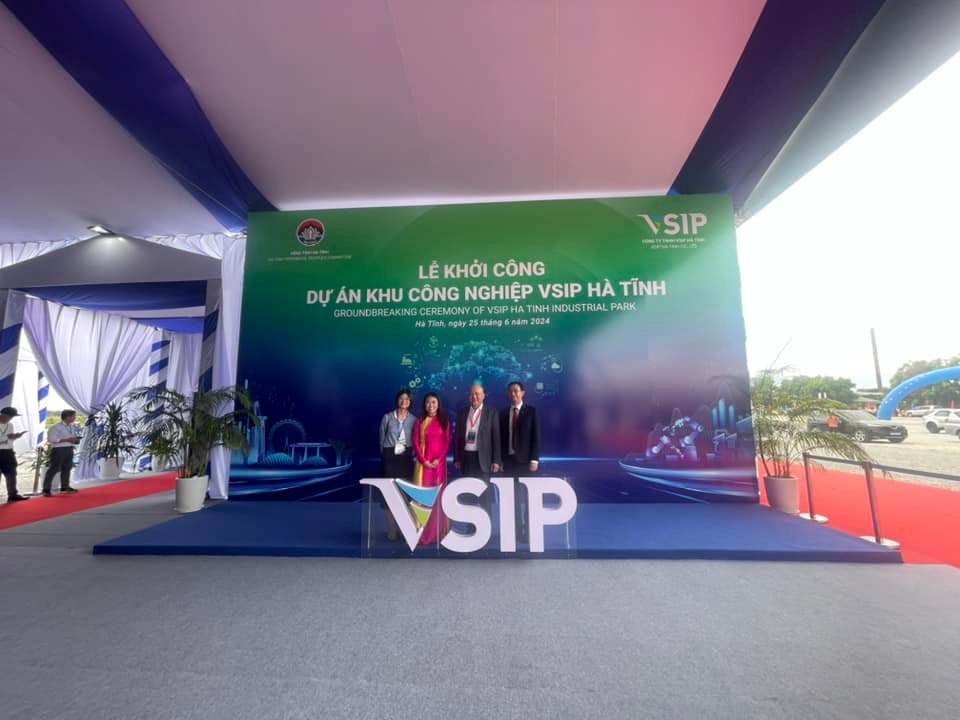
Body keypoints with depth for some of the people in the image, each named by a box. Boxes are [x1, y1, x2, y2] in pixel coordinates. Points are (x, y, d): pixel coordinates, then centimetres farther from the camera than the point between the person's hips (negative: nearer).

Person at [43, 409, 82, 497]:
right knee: (54, 469, -4)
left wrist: (75, 440, 2)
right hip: (59, 450, -8)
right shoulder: (56, 427, -13)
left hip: (69, 449, 8)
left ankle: (65, 486, 26)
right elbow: (51, 439, -17)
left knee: (67, 468, 15)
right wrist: (66, 440, -20)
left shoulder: (72, 427, 11)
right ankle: (46, 489, 3)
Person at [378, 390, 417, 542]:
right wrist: (385, 455, 8)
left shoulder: (414, 419, 2)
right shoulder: (387, 417, -1)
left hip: (406, 459, 1)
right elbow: (382, 438, 7)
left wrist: (411, 455, 1)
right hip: (390, 458, -1)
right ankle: (392, 531, 10)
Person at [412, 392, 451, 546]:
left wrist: (438, 460, -12)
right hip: (423, 462, 0)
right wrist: (424, 461, -11)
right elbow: (416, 443, 1)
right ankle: (423, 533, 7)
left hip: (439, 462, 0)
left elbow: (447, 442, 0)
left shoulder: (444, 421, 6)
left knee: (437, 495, 3)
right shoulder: (420, 422, 7)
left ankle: (436, 532, 13)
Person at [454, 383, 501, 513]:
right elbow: (458, 436, 9)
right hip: (466, 457, 3)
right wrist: (457, 458, 5)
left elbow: (496, 437, -4)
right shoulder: (462, 413, 7)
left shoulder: (491, 412, -2)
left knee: (484, 492, 3)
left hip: (482, 457, -3)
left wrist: (496, 460, -8)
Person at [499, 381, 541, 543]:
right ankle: (516, 530, 16)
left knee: (527, 496, 2)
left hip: (525, 460, -3)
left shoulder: (532, 411, 0)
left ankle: (529, 531, 12)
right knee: (513, 497, 7)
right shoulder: (503, 413, 9)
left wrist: (534, 459, -12)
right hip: (509, 459, 3)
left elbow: (536, 436, -5)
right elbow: (501, 438, 9)